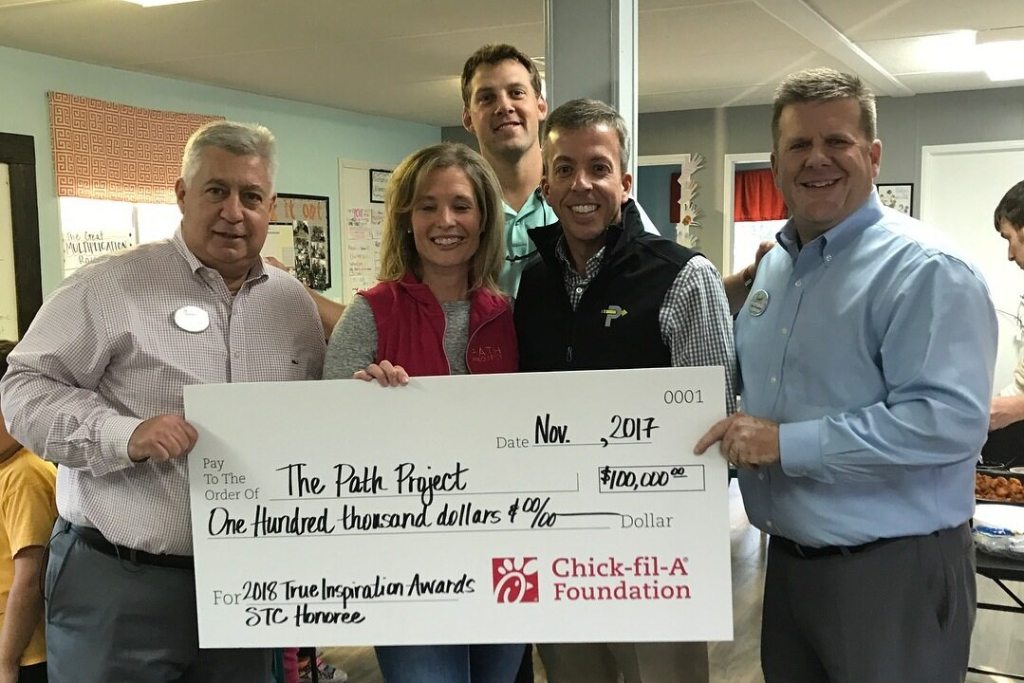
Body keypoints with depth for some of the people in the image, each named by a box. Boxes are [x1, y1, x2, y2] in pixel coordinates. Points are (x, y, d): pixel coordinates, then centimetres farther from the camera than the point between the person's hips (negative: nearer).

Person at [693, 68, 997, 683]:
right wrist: (735, 432, 4)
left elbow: (950, 420, -27)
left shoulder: (925, 269, -16)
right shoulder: (775, 267, 11)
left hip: (895, 572, -7)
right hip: (788, 557, 8)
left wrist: (788, 443, -25)